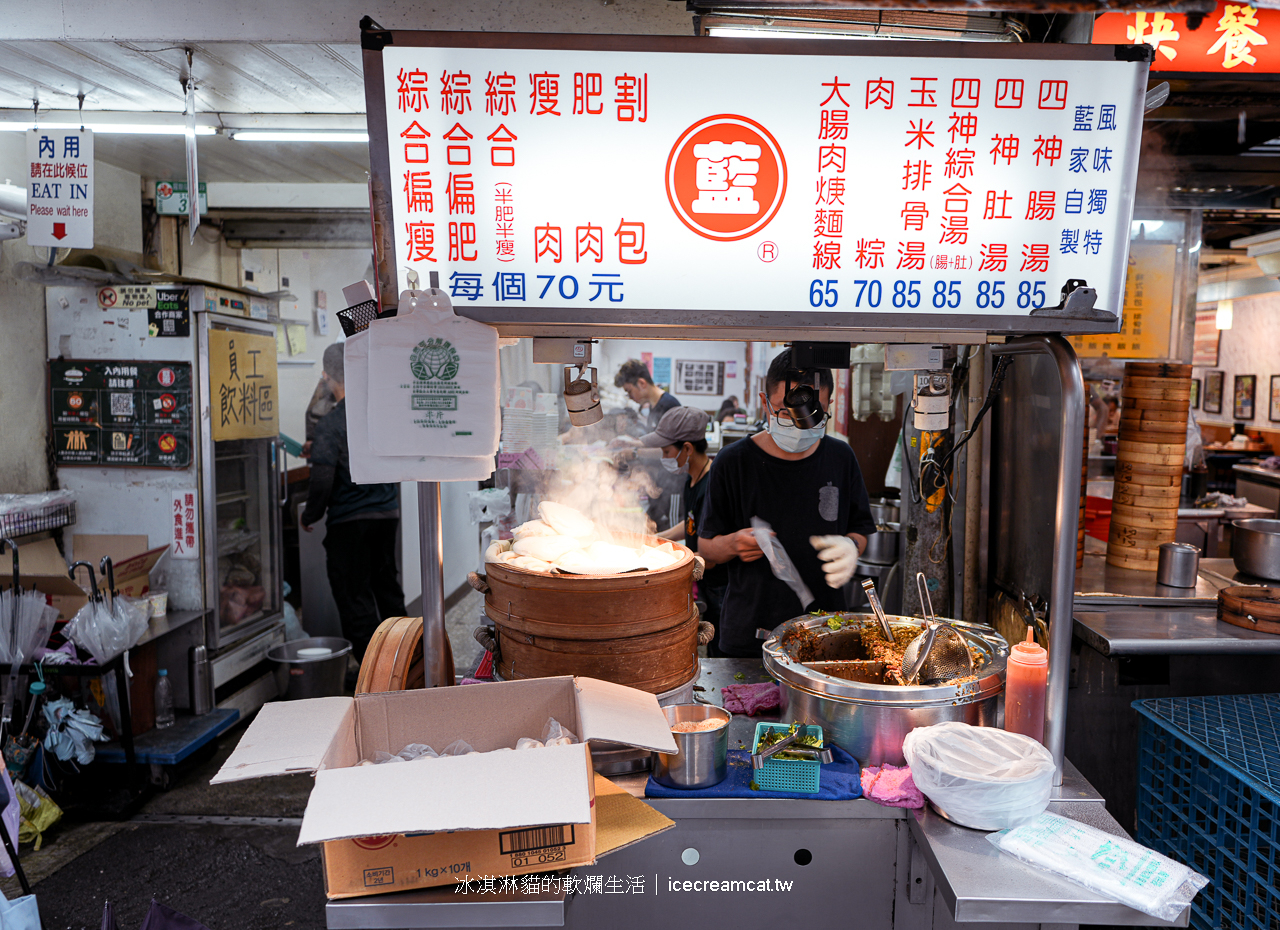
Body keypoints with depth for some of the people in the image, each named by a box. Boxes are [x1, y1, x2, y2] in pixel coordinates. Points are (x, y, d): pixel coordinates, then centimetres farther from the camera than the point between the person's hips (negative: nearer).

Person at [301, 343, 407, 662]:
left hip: (349, 521, -6)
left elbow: (322, 480, -17)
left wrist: (309, 516, -1)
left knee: (354, 595, 5)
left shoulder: (330, 424, -15)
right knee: (386, 585, 20)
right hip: (388, 515, 6)